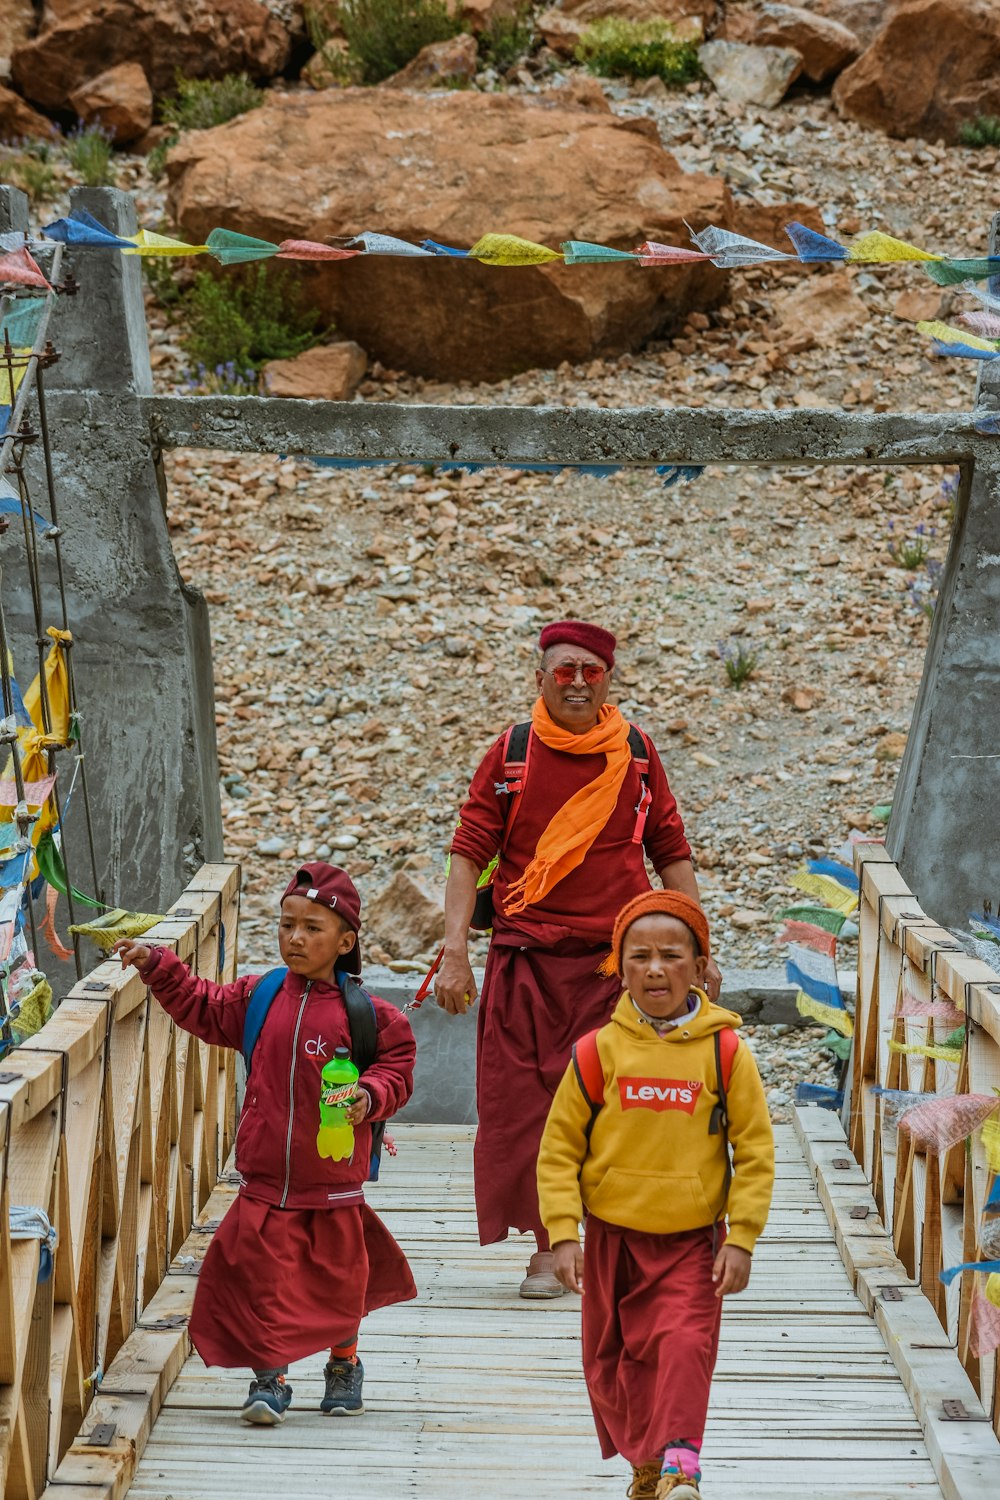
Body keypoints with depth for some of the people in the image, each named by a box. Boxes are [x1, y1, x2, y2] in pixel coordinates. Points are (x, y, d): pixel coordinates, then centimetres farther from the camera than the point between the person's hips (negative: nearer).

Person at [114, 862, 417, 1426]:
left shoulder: (366, 1014, -7)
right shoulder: (258, 998, 3)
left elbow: (396, 1068, -1)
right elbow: (203, 1008, 14)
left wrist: (369, 1097, -20)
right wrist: (157, 966, 5)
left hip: (334, 1183, -2)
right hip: (266, 1180, 2)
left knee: (337, 1280, 13)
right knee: (262, 1277, -4)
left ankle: (344, 1365, 37)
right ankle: (269, 1379, 10)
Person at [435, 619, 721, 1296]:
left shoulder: (637, 753, 7)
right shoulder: (512, 753, 3)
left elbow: (671, 854, 12)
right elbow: (469, 853, 2)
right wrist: (455, 952, -8)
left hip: (617, 956, 0)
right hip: (526, 959, 0)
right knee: (526, 1103, 0)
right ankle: (548, 1248, 11)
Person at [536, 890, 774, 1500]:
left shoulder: (726, 1053, -7)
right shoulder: (599, 1052, -5)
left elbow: (755, 1150, -3)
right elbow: (559, 1148, 0)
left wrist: (741, 1239, -7)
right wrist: (564, 1234, -6)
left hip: (693, 1239, -2)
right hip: (612, 1236, 2)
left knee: (685, 1345, -19)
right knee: (614, 1358, 10)